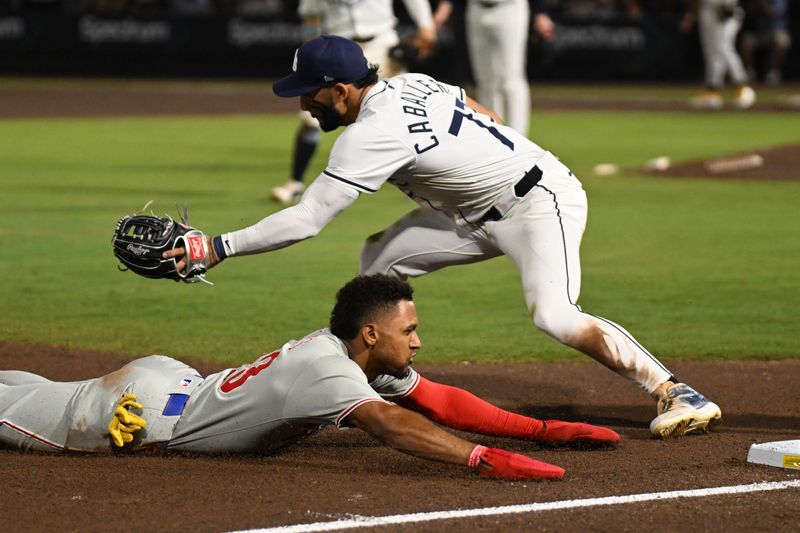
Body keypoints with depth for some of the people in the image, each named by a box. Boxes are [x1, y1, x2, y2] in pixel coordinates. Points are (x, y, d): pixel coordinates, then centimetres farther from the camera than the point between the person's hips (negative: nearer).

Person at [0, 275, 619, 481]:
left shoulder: (359, 356, -4)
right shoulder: (324, 368, -32)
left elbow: (440, 401, -3)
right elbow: (390, 423, -46)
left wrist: (540, 429, -12)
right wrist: (483, 459, -56)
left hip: (168, 382, 8)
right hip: (137, 412, -8)